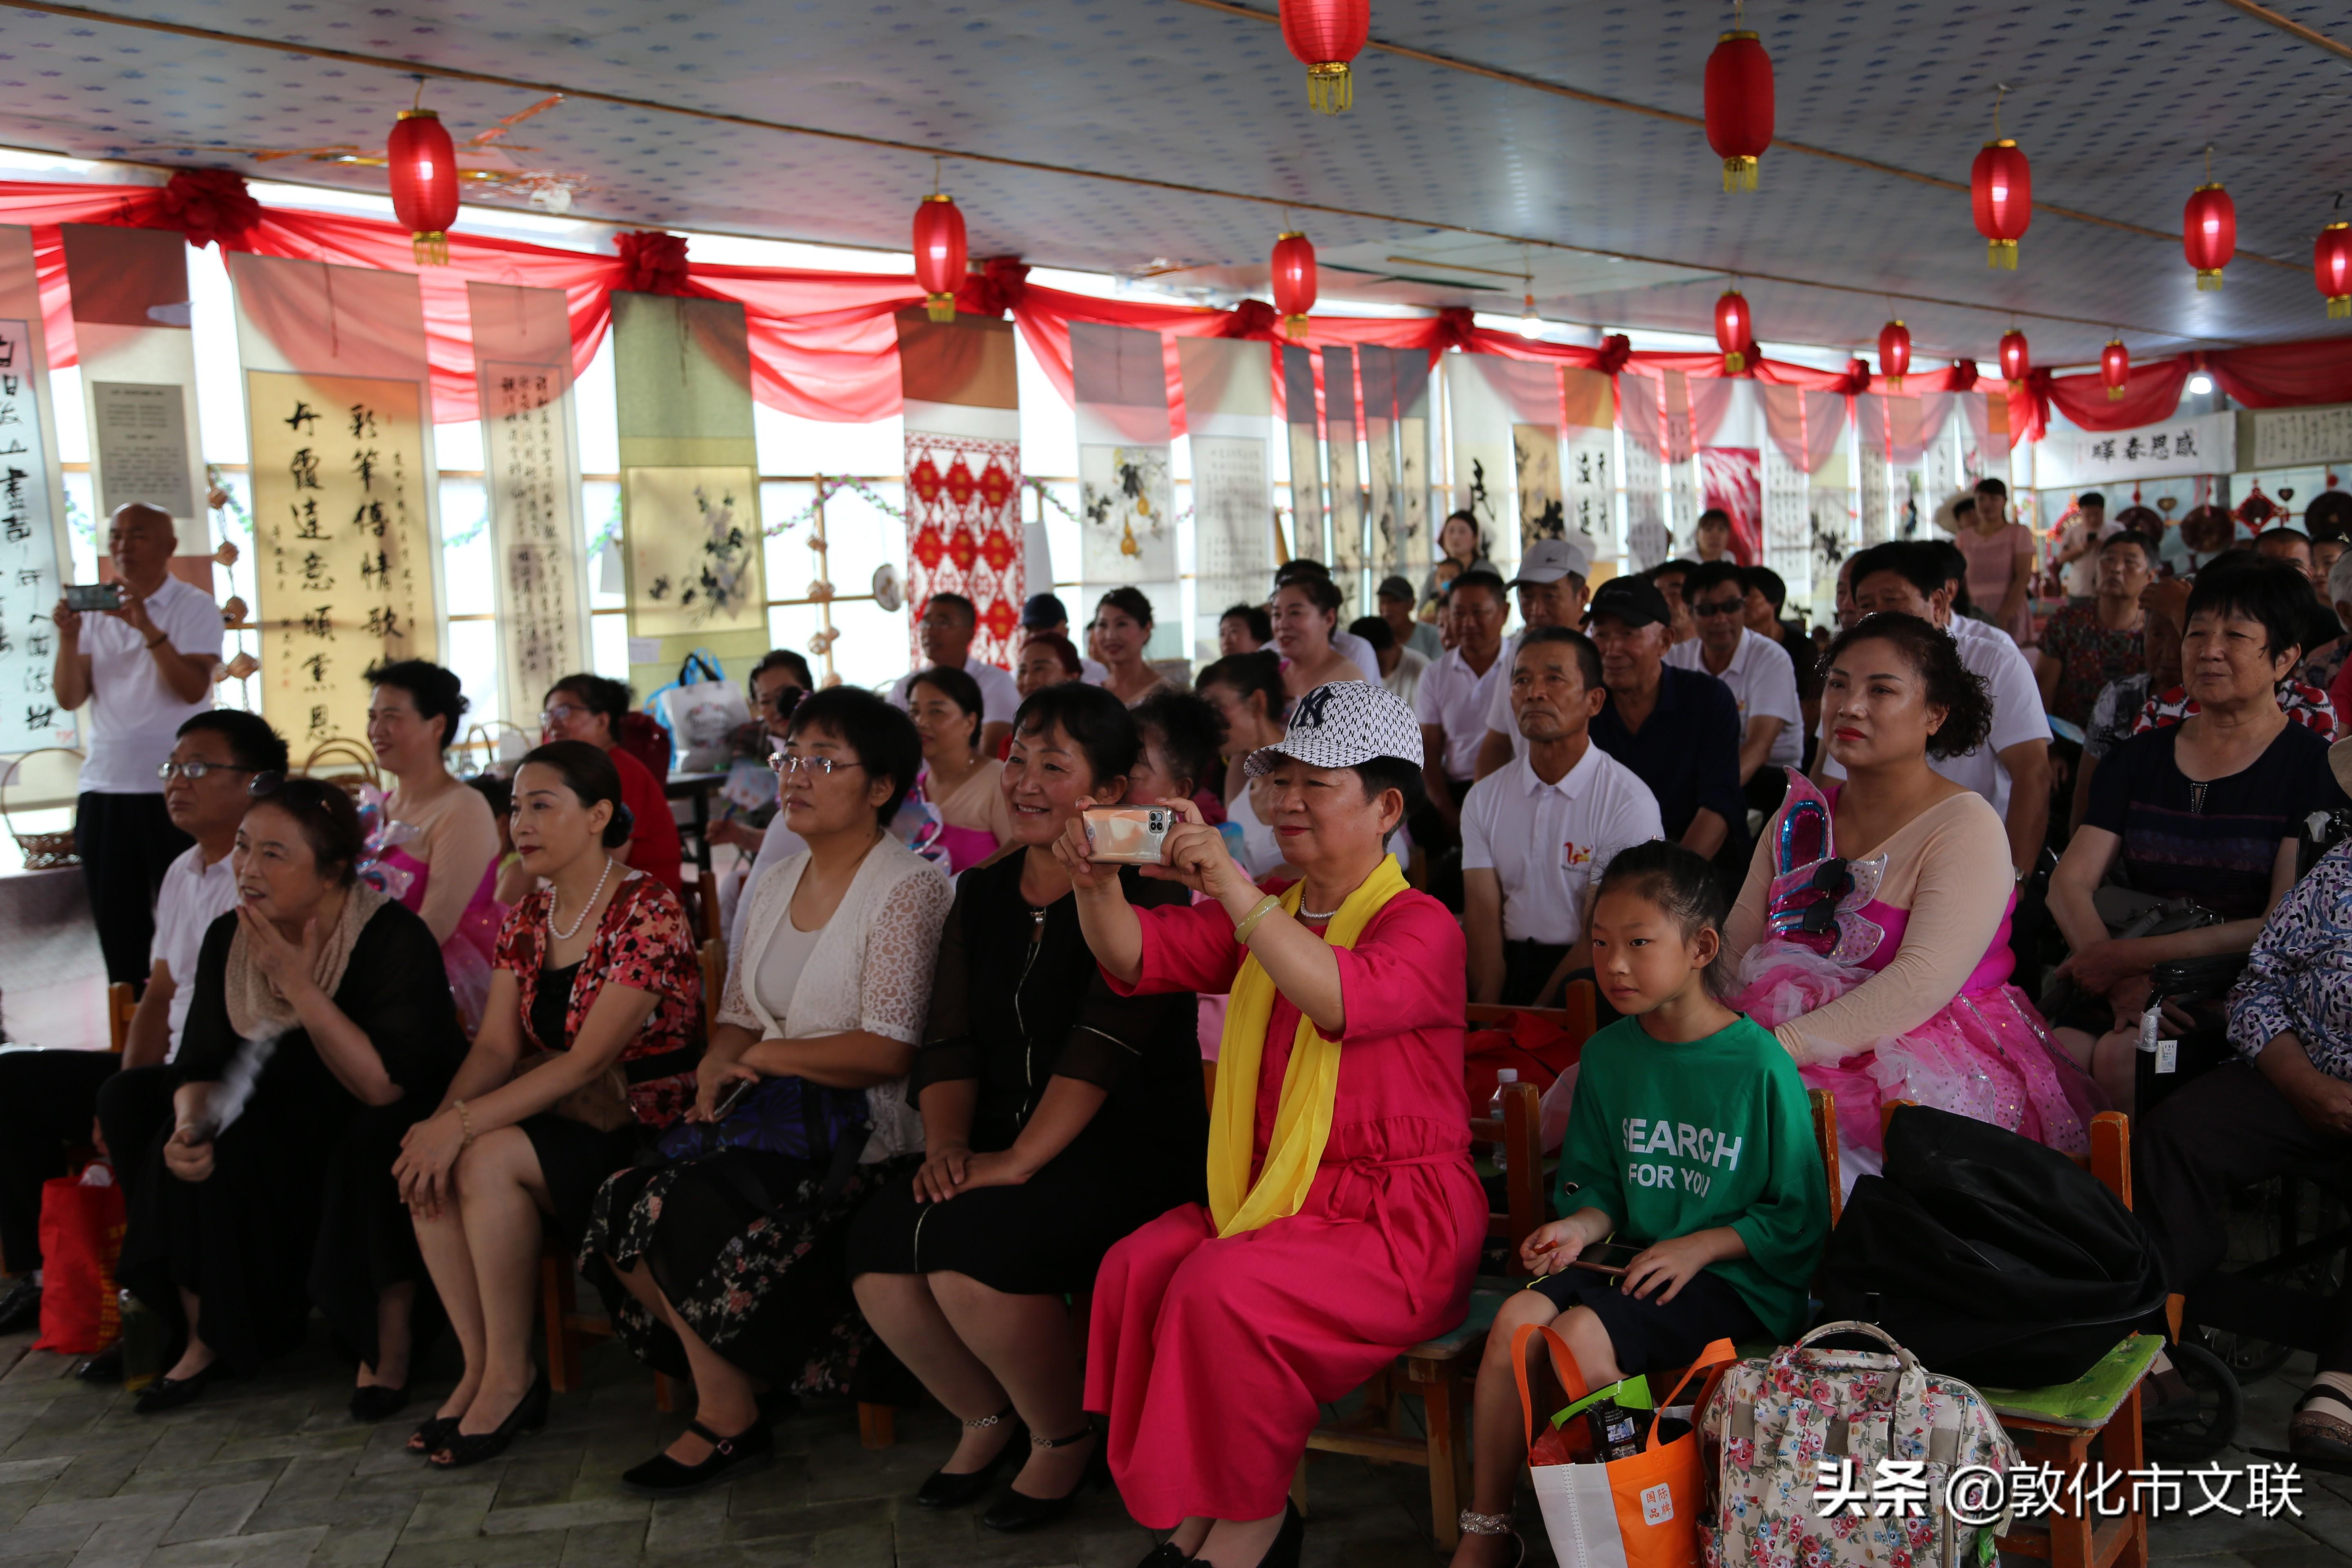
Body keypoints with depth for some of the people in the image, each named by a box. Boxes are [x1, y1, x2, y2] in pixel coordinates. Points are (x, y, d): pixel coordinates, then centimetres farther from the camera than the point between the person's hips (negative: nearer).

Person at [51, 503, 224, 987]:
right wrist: (68, 637, -10)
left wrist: (148, 629, -24)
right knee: (117, 924, 9)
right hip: (104, 787, 5)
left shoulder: (195, 607, -1)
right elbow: (69, 699, 4)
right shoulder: (95, 609, 11)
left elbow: (193, 689, -15)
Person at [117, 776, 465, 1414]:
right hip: (294, 1128, 6)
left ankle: (390, 1348, -14)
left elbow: (384, 1087, -32)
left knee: (371, 1154, -36)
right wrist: (189, 1127, -23)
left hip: (397, 1127, -6)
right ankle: (205, 1342, 6)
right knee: (188, 1154, -17)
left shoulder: (395, 939, -24)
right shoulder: (228, 941, -5)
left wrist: (299, 984, -33)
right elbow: (202, 1068, 1)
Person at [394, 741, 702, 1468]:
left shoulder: (648, 911, -15)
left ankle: (511, 1377, -12)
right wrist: (443, 1118, -18)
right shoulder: (526, 921, 10)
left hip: (645, 1127, -7)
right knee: (429, 1163, -18)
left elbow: (590, 1059, -21)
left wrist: (465, 1124, -26)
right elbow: (496, 1046, 3)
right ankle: (479, 1369, -9)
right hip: (561, 1120, 7)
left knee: (488, 1159, -27)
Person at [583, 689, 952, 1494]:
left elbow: (888, 1051, -17)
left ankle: (729, 1419, -4)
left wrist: (765, 1055, -10)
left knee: (690, 1212, -24)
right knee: (621, 1207, -14)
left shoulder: (908, 888, -9)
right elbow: (738, 1018, 18)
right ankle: (724, 1375, 4)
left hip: (863, 1131, -7)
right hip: (772, 1113, 8)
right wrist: (716, 1066, -5)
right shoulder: (775, 885, 15)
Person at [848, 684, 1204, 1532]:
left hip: (1126, 1151, -6)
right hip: (1000, 1148, 6)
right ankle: (987, 1417, 13)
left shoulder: (1141, 890, -8)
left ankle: (1066, 1437, 2)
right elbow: (950, 1040, 8)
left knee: (968, 1246, -28)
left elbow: (1105, 1040, -19)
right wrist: (946, 1145, -10)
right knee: (877, 1240, -18)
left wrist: (1019, 1160, -24)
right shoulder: (983, 894, 13)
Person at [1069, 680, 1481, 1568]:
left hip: (1397, 1216, -7)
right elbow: (1137, 956, 5)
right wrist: (1098, 885, -16)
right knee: (1136, 1268, -17)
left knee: (1219, 1289, -28)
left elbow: (1344, 998, -29)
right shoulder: (1264, 915, 16)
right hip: (1271, 1196, 7)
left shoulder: (1422, 926, -7)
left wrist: (1234, 888, -36)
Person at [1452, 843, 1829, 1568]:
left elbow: (1801, 1217, -5)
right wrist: (1581, 1225, -8)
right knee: (1517, 1317, -22)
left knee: (1580, 1335, -29)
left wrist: (1699, 1247, -14)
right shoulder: (1608, 1054, 5)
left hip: (1736, 1278, -5)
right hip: (1634, 1258, 5)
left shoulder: (1760, 1065, -10)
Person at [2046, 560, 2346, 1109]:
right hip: (2138, 985, 3)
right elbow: (2070, 882, 3)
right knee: (2056, 1049, -27)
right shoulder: (2138, 758, 13)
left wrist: (2132, 954, -15)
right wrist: (2121, 981, -16)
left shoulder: (2315, 769, 0)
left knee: (2120, 1055, -30)